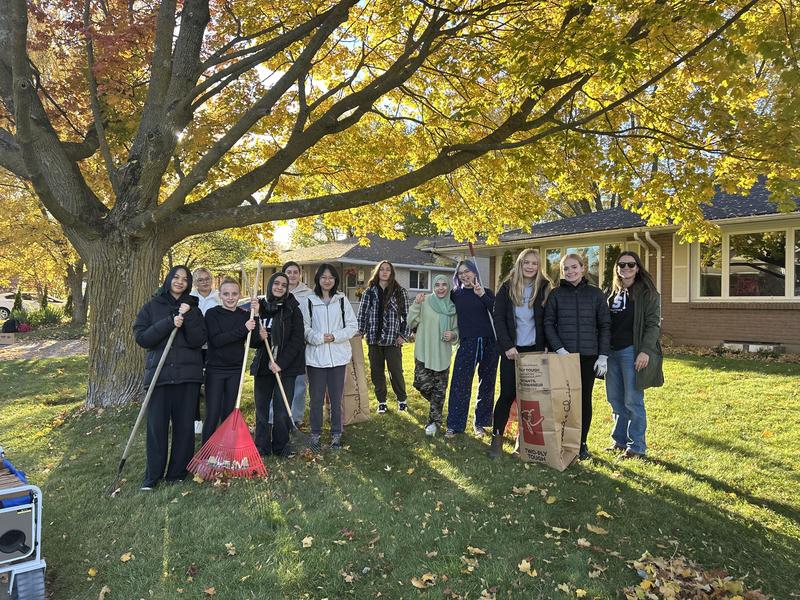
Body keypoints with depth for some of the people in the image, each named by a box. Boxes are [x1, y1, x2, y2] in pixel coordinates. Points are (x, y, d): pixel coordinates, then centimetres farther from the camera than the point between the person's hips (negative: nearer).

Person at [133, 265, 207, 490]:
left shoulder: (193, 309, 10)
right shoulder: (151, 307, 8)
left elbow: (198, 341, -3)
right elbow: (141, 337, -4)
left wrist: (188, 316, -14)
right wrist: (169, 323, -13)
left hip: (188, 374, 1)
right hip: (158, 373, -1)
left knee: (184, 425, 4)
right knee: (156, 426, 0)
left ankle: (178, 472, 17)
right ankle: (152, 476, 13)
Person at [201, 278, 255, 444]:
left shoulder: (245, 315, 5)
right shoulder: (212, 314, -5)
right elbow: (216, 340, -18)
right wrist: (243, 329, -25)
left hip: (236, 370, 3)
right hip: (215, 369, -3)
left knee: (229, 413, 11)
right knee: (212, 415, -3)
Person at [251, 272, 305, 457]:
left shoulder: (292, 310, -2)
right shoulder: (259, 307, 6)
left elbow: (297, 340, -8)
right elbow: (251, 341, 7)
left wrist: (281, 363, -16)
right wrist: (258, 336, -16)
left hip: (285, 366, -3)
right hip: (262, 365, 3)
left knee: (281, 409, 0)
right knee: (261, 408, 8)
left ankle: (281, 447, 15)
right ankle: (261, 448, 20)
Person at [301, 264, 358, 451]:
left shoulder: (342, 300, 4)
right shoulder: (308, 301, 0)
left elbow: (353, 326, 3)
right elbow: (303, 327, -2)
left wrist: (335, 336, -10)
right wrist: (319, 337, -16)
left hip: (338, 356, 1)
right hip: (315, 356, -1)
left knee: (336, 398, 9)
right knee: (316, 398, 7)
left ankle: (336, 434, 23)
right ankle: (315, 434, 22)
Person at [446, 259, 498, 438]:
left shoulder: (486, 292, 5)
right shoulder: (455, 295, 8)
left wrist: (482, 295, -19)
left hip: (489, 343, 1)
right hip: (467, 343, 0)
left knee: (487, 385, 8)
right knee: (459, 384, -5)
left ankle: (480, 422, 22)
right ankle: (454, 425, 4)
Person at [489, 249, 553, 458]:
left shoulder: (545, 288, 3)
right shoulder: (507, 287, 0)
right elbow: (498, 319, -3)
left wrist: (546, 346, -7)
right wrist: (507, 346, -12)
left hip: (535, 350, 1)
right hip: (512, 350, -1)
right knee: (507, 394, -2)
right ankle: (496, 437, 7)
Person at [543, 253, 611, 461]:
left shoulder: (595, 293, 5)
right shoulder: (556, 294, 4)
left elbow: (605, 325, 4)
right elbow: (548, 323, 0)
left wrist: (603, 355, -3)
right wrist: (559, 349, -12)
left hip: (588, 356, 1)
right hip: (563, 356, -1)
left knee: (585, 399, 7)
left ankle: (582, 442, 20)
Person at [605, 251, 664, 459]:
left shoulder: (647, 292, -2)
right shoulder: (612, 292, 15)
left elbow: (653, 323, -8)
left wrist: (645, 351, -18)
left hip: (632, 351, -6)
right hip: (612, 351, 6)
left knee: (633, 400, -1)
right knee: (615, 399, 11)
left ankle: (637, 446, 10)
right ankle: (619, 440, 24)